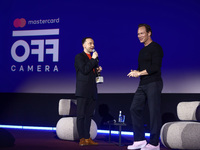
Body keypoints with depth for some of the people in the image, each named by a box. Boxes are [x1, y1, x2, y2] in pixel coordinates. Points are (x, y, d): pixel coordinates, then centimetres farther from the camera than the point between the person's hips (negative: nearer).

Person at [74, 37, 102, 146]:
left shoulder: (94, 58, 21)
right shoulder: (79, 57, -1)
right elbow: (84, 70, -16)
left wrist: (98, 70, 5)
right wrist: (93, 59, -11)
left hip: (92, 91, 7)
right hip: (83, 91, -7)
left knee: (89, 115, 7)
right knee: (81, 115, -4)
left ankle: (87, 138, 11)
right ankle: (82, 139, -3)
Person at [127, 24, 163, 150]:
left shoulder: (155, 48, -6)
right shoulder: (142, 51, 20)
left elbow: (155, 67, -16)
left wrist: (140, 73, -13)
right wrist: (135, 72, 3)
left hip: (153, 84, -9)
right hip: (143, 85, 9)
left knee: (154, 112, -6)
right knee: (135, 109, 3)